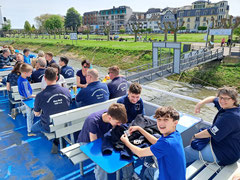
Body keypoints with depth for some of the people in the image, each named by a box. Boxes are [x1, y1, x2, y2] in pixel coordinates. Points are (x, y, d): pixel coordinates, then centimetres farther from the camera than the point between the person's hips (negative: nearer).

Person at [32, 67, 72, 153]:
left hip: (49, 127, 0)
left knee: (33, 128, 29)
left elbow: (36, 114, -6)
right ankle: (57, 141, 16)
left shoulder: (40, 96, -22)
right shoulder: (67, 91, -13)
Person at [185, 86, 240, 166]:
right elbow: (213, 98, 14)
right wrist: (201, 103, -4)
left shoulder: (230, 117, -33)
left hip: (224, 155, -10)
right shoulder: (228, 107, -4)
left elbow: (210, 133, -27)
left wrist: (195, 136, -10)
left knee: (185, 152, -4)